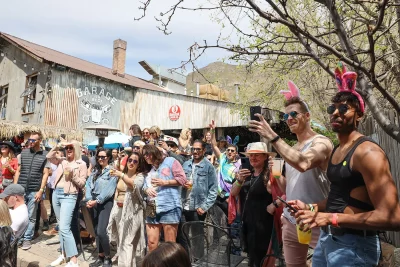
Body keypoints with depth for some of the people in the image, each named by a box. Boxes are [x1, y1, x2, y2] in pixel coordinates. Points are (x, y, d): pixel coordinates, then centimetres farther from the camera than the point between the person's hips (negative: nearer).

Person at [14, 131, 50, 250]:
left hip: (34, 191, -2)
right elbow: (18, 171, 10)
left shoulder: (45, 155, -2)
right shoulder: (23, 153, 6)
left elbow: (45, 174, -3)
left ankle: (27, 239, 18)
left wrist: (41, 190, -9)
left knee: (31, 217, 7)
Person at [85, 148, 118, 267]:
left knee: (101, 231, -11)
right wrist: (89, 199, -9)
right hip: (94, 202, 6)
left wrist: (97, 201, -18)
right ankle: (100, 256, 24)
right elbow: (88, 184, 5)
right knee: (96, 231, 11)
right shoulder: (95, 170, 14)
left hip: (105, 203, -6)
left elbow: (109, 190, -14)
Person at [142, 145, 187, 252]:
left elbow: (182, 179, -4)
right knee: (151, 243, 7)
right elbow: (145, 186, 24)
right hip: (152, 209, 6)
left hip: (169, 207, -6)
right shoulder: (149, 169, 22)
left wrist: (165, 182, -10)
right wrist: (147, 190, 1)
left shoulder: (170, 161, 3)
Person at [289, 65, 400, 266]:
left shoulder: (367, 152, -19)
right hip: (327, 238, 8)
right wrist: (312, 208, 5)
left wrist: (330, 218, -27)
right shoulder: (337, 150, 9)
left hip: (354, 245, -8)